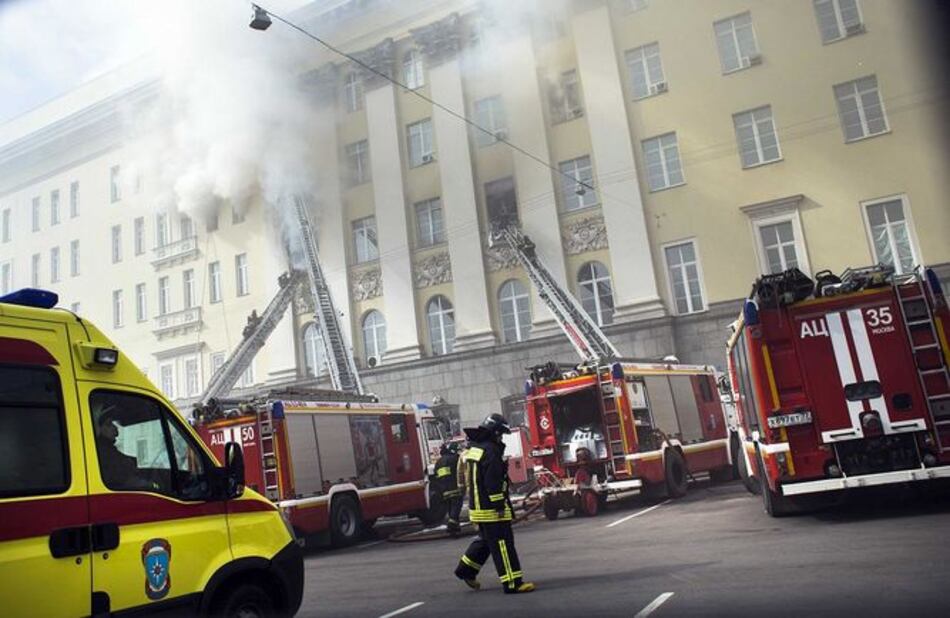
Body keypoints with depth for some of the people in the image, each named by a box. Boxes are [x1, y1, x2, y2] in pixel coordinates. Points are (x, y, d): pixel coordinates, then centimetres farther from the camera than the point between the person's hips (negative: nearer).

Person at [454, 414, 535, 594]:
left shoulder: (472, 449, 12)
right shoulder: (490, 452, -19)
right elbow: (493, 483, -23)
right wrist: (500, 506, -19)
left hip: (477, 506, 10)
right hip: (491, 508, -10)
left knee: (485, 540, 23)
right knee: (503, 544, -6)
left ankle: (466, 568, 29)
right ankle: (513, 583, -3)